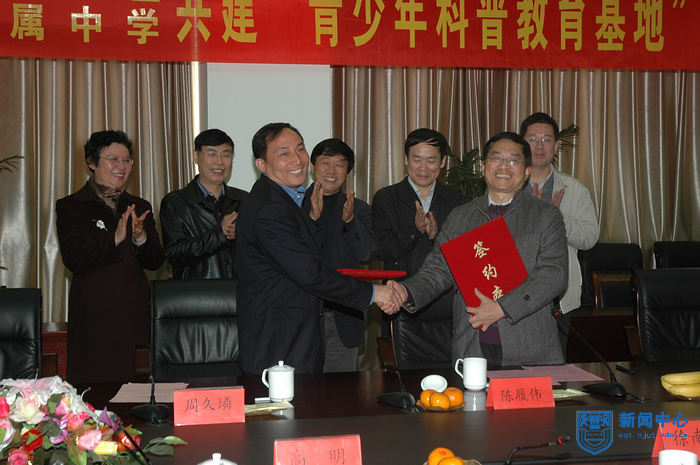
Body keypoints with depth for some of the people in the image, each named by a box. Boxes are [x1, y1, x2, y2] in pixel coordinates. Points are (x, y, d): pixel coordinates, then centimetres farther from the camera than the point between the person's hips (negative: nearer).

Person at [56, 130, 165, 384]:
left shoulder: (140, 207, 15)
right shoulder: (70, 207, 4)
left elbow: (156, 261, 7)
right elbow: (74, 260, -9)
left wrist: (140, 238, -13)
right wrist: (115, 239, -20)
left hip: (137, 314, 3)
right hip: (94, 316, -3)